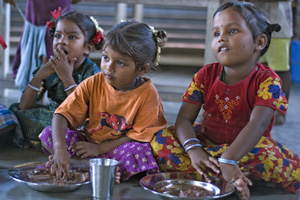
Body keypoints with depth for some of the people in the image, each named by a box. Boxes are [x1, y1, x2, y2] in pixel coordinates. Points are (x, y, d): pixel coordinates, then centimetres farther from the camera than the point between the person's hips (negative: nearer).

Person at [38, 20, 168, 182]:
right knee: (49, 134, -15)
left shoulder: (148, 94, -16)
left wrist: (99, 148, -18)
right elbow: (63, 114, -16)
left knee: (139, 152, -36)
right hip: (88, 141, 3)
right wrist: (60, 148, -35)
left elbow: (139, 135, -14)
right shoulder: (92, 84, -9)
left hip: (119, 148, -3)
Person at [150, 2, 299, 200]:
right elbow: (184, 119, -10)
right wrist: (193, 150, -33)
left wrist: (228, 161, -47)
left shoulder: (267, 80, -16)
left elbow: (258, 124, -31)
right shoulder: (206, 75, -3)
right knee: (160, 141, -20)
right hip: (206, 143, 4)